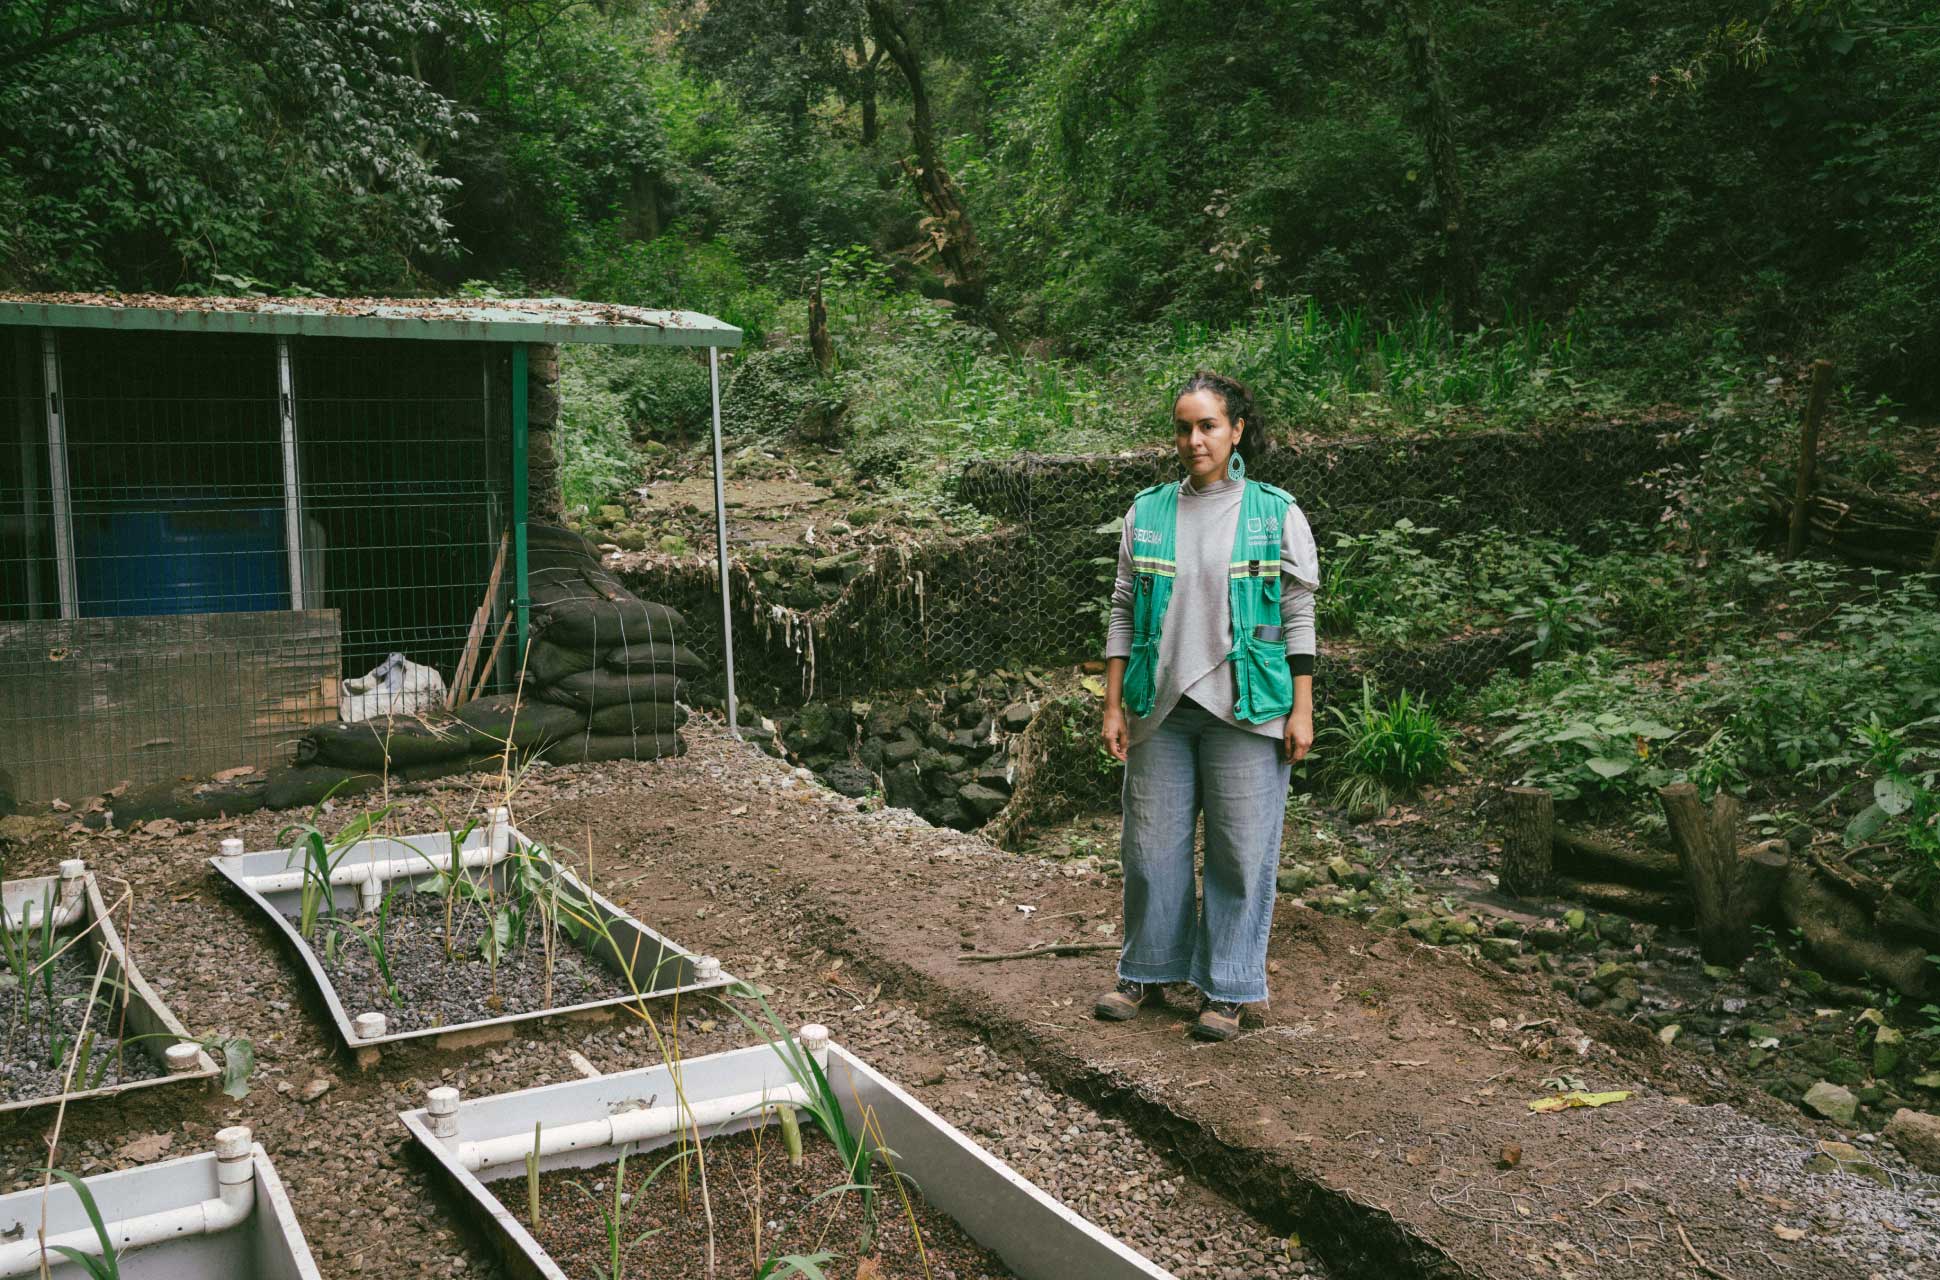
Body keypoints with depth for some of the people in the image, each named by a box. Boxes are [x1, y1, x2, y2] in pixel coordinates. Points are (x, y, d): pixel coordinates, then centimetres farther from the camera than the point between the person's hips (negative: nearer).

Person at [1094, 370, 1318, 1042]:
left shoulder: (1277, 514, 1)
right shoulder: (1146, 513, 7)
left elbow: (1298, 617, 1)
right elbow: (1124, 613, 9)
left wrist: (1302, 709, -4)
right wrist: (1113, 704, 4)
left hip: (1245, 709, -2)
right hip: (1160, 708, 3)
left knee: (1241, 852, 1)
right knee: (1152, 845, 9)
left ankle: (1225, 990, 14)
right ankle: (1148, 972, 25)